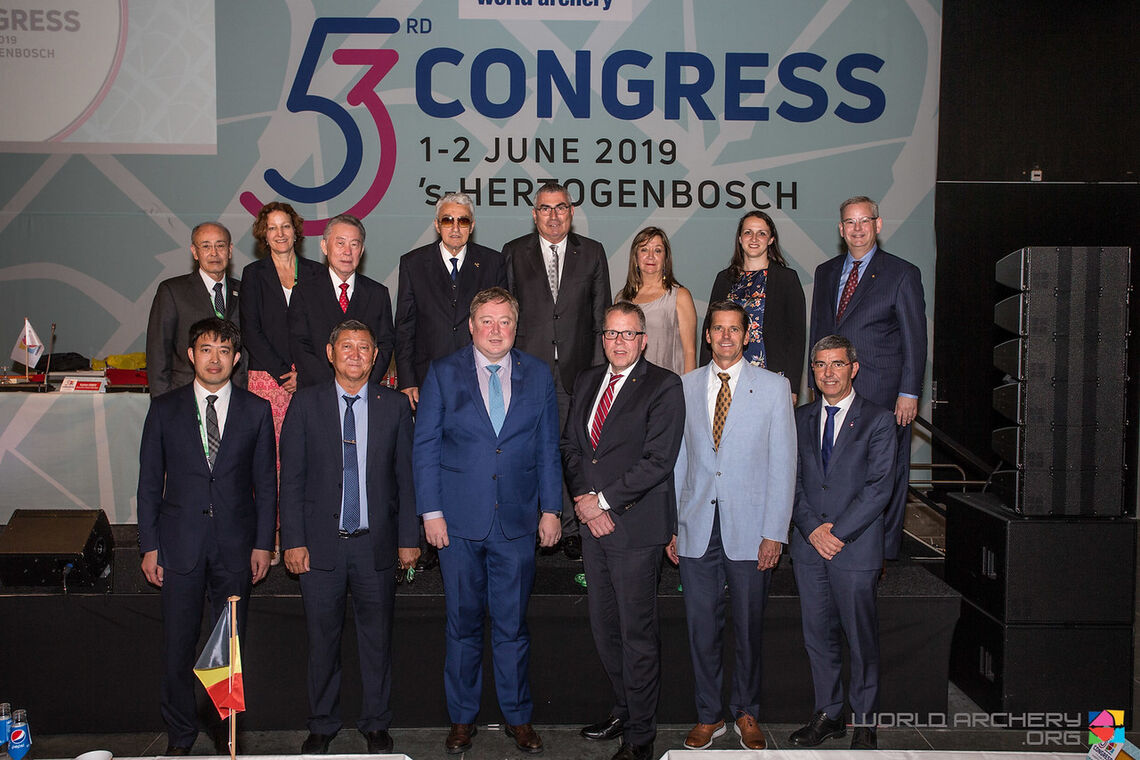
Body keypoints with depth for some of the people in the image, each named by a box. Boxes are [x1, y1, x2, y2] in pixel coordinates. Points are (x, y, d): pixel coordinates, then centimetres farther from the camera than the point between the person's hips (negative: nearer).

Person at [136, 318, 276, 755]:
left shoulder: (256, 410, 3)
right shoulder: (165, 409, 3)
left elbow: (265, 482, 5)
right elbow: (149, 482, 5)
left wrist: (263, 543, 0)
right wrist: (149, 546, 0)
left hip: (236, 546, 0)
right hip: (180, 544, 0)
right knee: (178, 646, 7)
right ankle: (180, 735, 24)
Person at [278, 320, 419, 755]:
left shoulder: (394, 406, 3)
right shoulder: (305, 403, 1)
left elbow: (406, 477, 5)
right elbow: (291, 478, 0)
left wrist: (409, 538, 1)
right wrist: (293, 541, -6)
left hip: (376, 544, 1)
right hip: (320, 544, 0)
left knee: (377, 638, 11)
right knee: (322, 639, 10)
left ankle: (375, 725, 28)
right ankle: (322, 726, 28)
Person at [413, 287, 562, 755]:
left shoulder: (537, 375, 6)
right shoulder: (443, 374, 1)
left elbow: (548, 448, 8)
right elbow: (425, 447, 1)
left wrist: (550, 508, 3)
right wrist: (431, 511, -5)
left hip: (517, 522, 1)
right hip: (459, 522, -1)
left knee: (512, 625, 8)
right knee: (462, 624, 10)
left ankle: (518, 716, 24)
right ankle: (462, 718, 25)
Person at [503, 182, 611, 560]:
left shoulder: (592, 253, 8)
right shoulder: (514, 253, 7)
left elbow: (601, 317, 7)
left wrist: (598, 368, 0)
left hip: (576, 371, 0)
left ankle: (572, 528, 15)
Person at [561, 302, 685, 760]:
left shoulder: (664, 387, -7)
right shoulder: (587, 382, 14)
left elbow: (658, 460, -13)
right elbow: (570, 444, 12)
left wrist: (604, 500, -14)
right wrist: (583, 498, -4)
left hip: (637, 525, -6)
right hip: (593, 521, 6)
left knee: (638, 632, 1)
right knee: (603, 627, 14)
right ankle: (624, 709, 32)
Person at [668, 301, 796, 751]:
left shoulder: (773, 388, 1)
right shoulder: (685, 387, 8)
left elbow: (783, 464, -1)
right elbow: (677, 460, 10)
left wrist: (775, 533, -7)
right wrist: (671, 526, 5)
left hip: (749, 529, -2)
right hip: (697, 528, 2)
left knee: (748, 628, 8)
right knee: (701, 627, 7)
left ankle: (746, 713, 27)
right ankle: (709, 715, 24)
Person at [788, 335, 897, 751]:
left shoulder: (878, 420, -1)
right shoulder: (800, 419, 11)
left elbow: (879, 486, -8)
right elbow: (792, 479, 7)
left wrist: (837, 531, -13)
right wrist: (811, 528, -7)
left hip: (856, 547, -3)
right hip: (808, 546, 4)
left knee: (861, 638, 4)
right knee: (817, 635, 10)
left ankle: (864, 720, 19)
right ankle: (827, 714, 24)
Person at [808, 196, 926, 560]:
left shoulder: (902, 274, 0)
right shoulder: (825, 272, 15)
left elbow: (915, 340, -2)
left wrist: (909, 393, -8)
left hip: (882, 394, -4)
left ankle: (882, 553, 12)